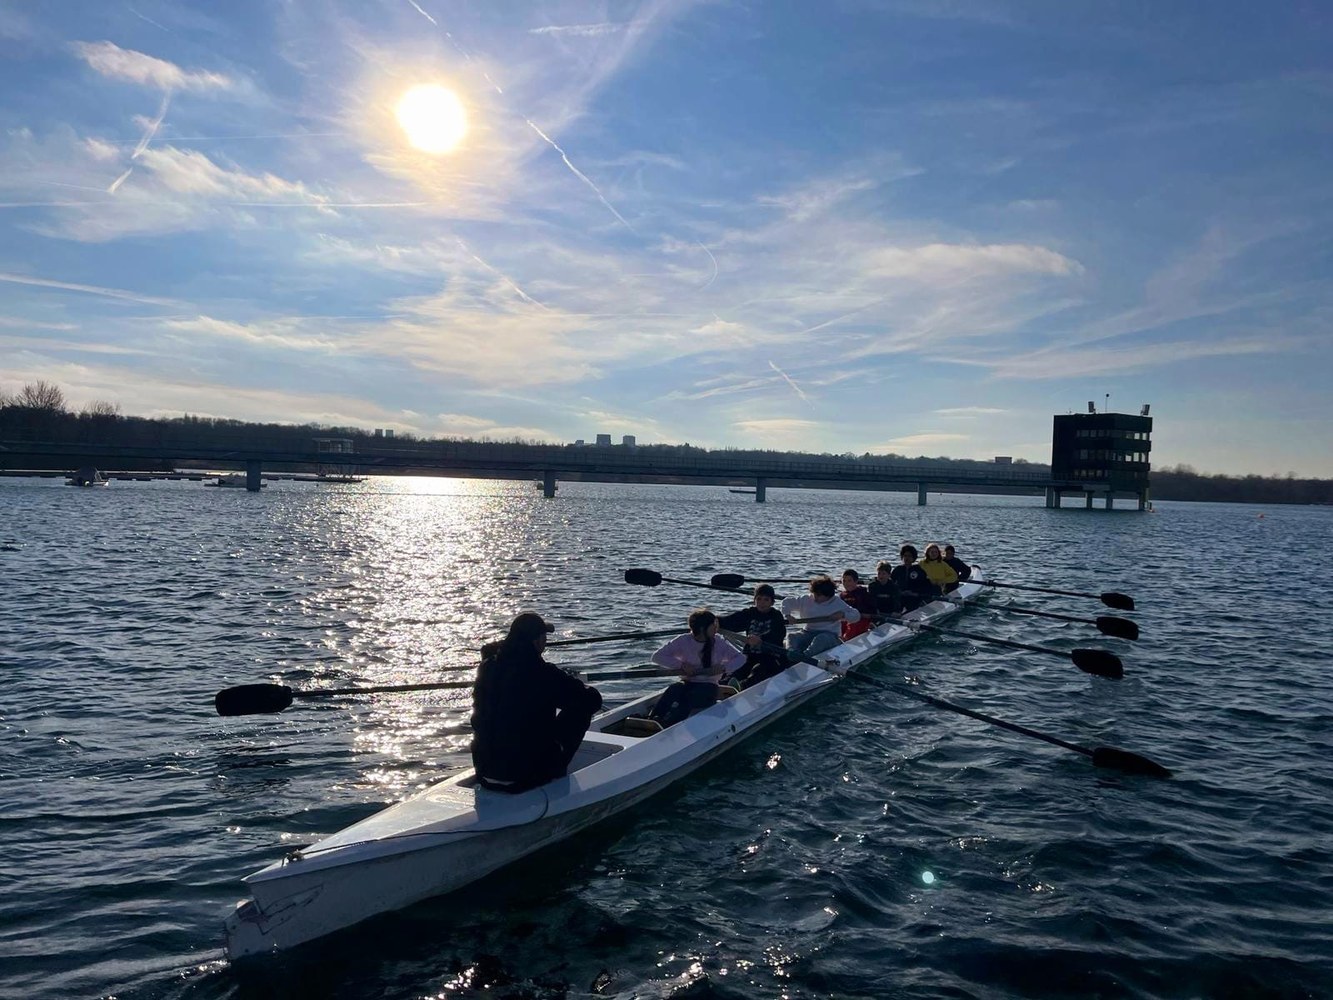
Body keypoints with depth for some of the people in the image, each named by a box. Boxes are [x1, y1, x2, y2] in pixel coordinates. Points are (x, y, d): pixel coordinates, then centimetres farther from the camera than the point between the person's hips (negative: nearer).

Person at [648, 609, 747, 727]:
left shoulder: (720, 644, 5)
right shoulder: (683, 641, 1)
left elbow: (741, 658, 2)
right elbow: (657, 656, -4)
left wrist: (724, 667, -16)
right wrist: (681, 665, -15)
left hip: (709, 687, -1)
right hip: (687, 683, 1)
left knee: (691, 696, -35)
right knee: (673, 690, -34)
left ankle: (667, 726, -54)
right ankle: (651, 720, -49)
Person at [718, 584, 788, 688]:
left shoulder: (776, 616, 2)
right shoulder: (749, 614, 11)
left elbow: (778, 636, -17)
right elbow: (730, 620, -7)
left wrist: (761, 640, -39)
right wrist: (716, 621, -29)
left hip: (772, 657, -6)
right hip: (751, 657, 7)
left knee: (757, 670, -37)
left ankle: (742, 686, -63)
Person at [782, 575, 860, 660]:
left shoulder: (838, 603, 6)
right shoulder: (806, 600, 11)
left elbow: (857, 615, 6)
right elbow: (787, 602, 14)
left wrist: (842, 615, -12)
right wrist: (787, 615, -5)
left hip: (829, 634, -3)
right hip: (807, 633, 3)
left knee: (821, 639, -39)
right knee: (791, 636, -25)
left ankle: (804, 656, -64)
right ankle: (791, 653, -57)